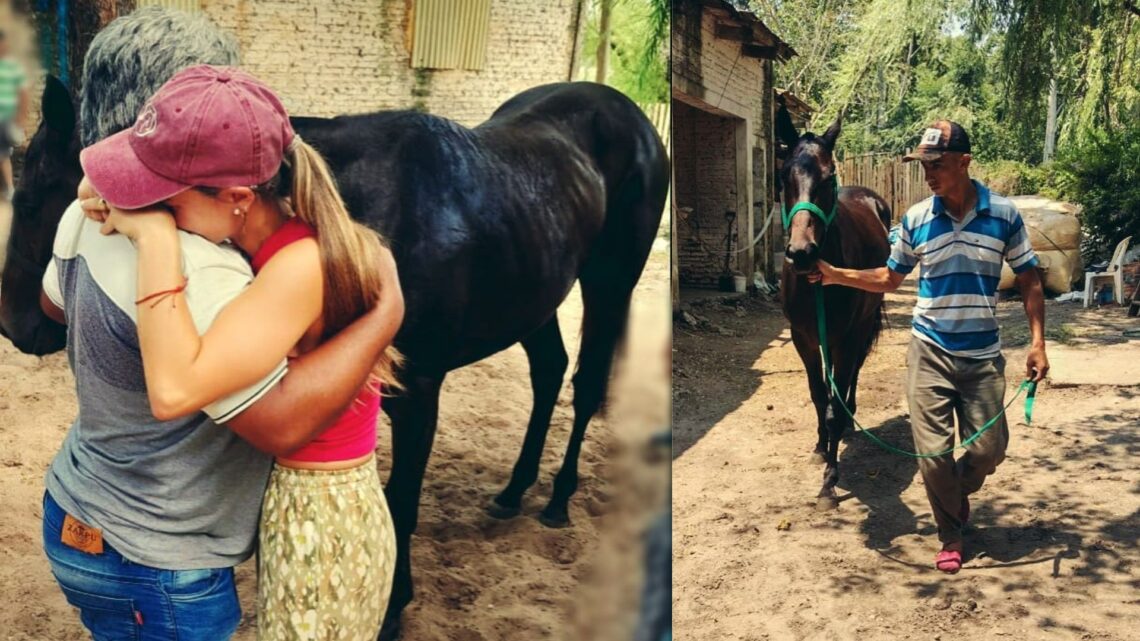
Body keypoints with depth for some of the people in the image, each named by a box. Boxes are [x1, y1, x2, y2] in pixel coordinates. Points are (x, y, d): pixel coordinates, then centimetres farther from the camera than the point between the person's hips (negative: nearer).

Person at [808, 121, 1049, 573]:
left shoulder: (1004, 215, -4)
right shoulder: (915, 219, -1)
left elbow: (1029, 281, 2)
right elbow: (890, 279, 10)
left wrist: (1037, 342, -7)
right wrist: (837, 276, -3)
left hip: (983, 355, 0)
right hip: (930, 353, 0)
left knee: (989, 448, 5)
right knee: (933, 451, 1)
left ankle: (958, 492, 38)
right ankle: (951, 533, 23)